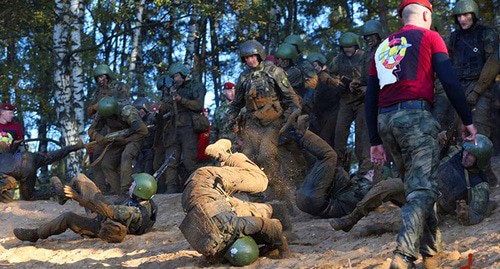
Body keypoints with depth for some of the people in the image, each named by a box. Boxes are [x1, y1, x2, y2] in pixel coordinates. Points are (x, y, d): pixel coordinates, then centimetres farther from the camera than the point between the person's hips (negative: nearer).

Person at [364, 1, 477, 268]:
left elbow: (370, 98, 19)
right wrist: (467, 120, 3)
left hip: (385, 120, 6)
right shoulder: (429, 37, 8)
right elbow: (450, 81, -2)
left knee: (415, 187, 16)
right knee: (424, 189, -11)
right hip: (415, 115, -6)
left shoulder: (382, 47, 23)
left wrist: (375, 140, 20)